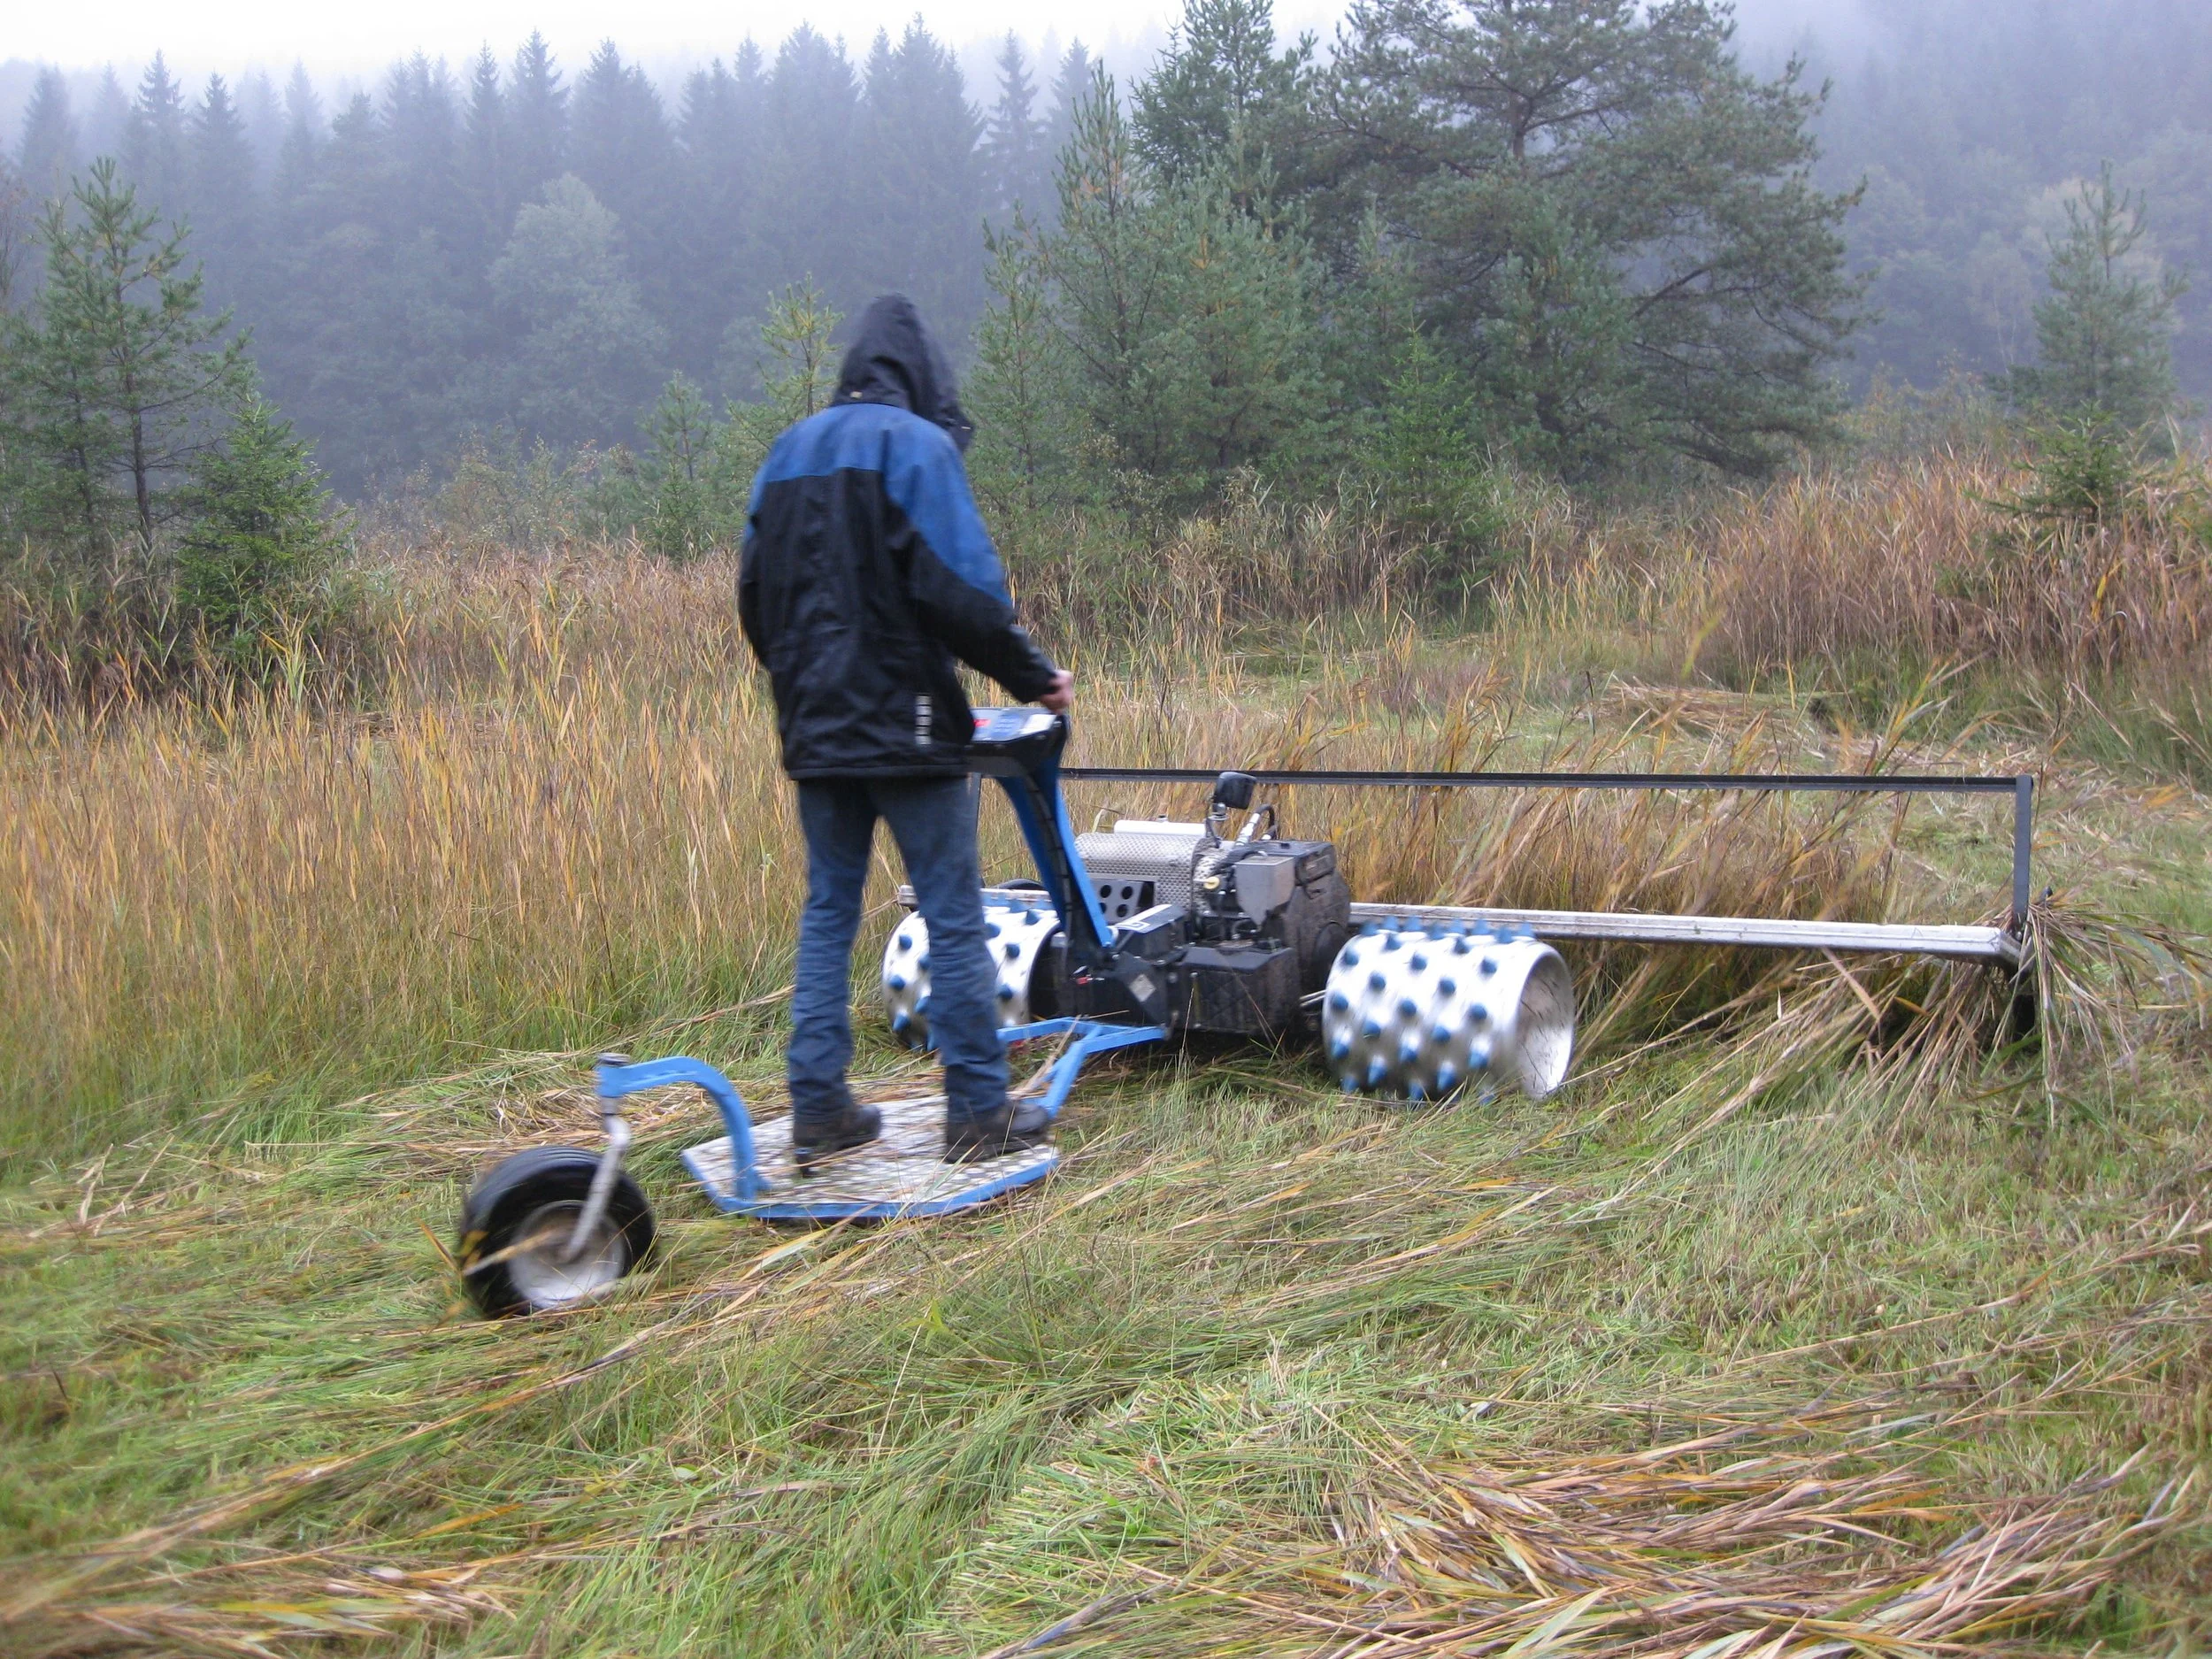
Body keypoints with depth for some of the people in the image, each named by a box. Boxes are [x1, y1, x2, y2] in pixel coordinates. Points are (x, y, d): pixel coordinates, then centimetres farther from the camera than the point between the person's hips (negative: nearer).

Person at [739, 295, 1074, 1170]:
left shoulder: (788, 451, 13)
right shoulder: (917, 444, -8)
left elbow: (755, 597, 16)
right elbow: (961, 589, -16)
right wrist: (1033, 677, -4)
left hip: (815, 727, 7)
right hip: (904, 722, -7)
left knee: (828, 911, 12)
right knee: (953, 915, 0)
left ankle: (819, 1113, 12)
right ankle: (978, 1113, 4)